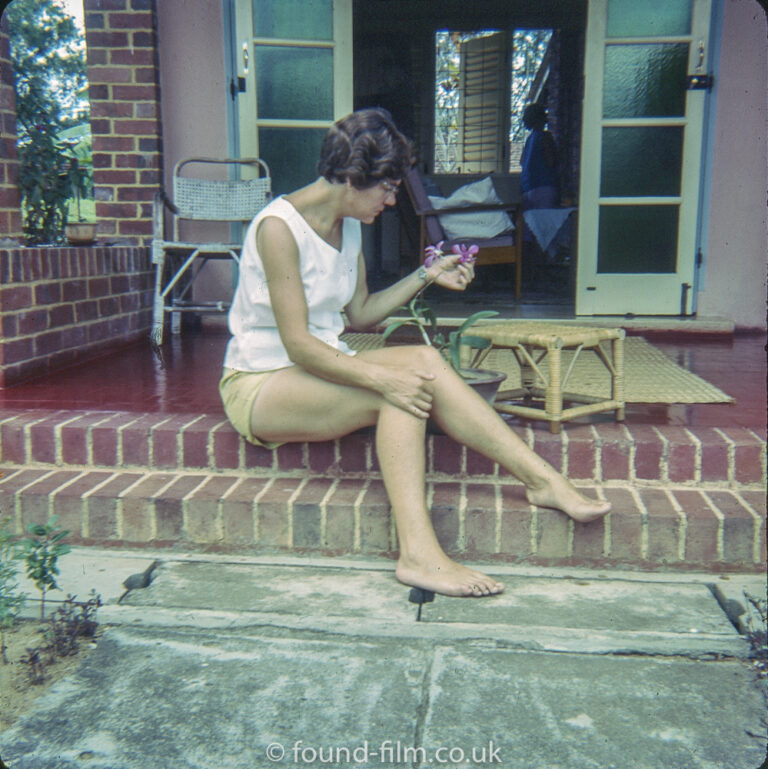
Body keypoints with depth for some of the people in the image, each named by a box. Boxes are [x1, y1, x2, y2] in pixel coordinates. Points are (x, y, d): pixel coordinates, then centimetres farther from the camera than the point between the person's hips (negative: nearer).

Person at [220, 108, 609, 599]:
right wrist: (382, 378, -33)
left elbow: (360, 314, 13)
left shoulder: (348, 226, 7)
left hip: (319, 369, 7)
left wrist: (426, 276, 5)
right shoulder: (278, 227, -19)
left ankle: (543, 477, -21)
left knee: (423, 362, -20)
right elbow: (297, 343, -24)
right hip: (261, 385, -7)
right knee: (403, 390, -29)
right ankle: (418, 554, -34)